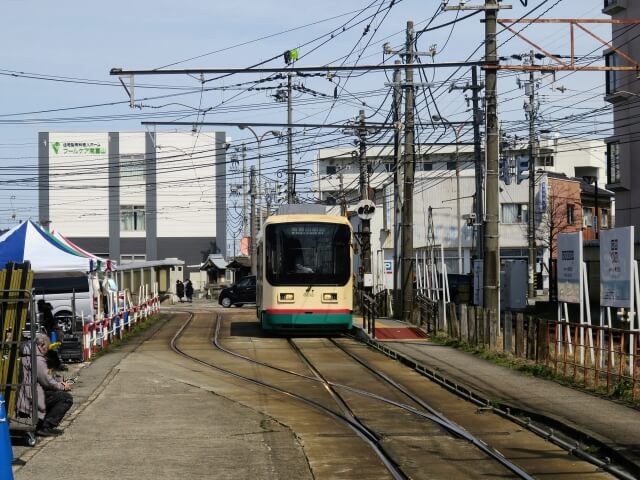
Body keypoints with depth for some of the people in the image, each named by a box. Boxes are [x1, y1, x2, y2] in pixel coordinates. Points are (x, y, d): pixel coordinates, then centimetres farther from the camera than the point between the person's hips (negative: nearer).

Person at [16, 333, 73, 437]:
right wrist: (62, 387, 0)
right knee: (67, 398, -9)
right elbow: (46, 380, -16)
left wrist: (59, 384, 17)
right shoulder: (37, 358, -16)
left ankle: (41, 426, 17)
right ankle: (45, 427, -11)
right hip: (33, 397, -11)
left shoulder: (26, 355, 17)